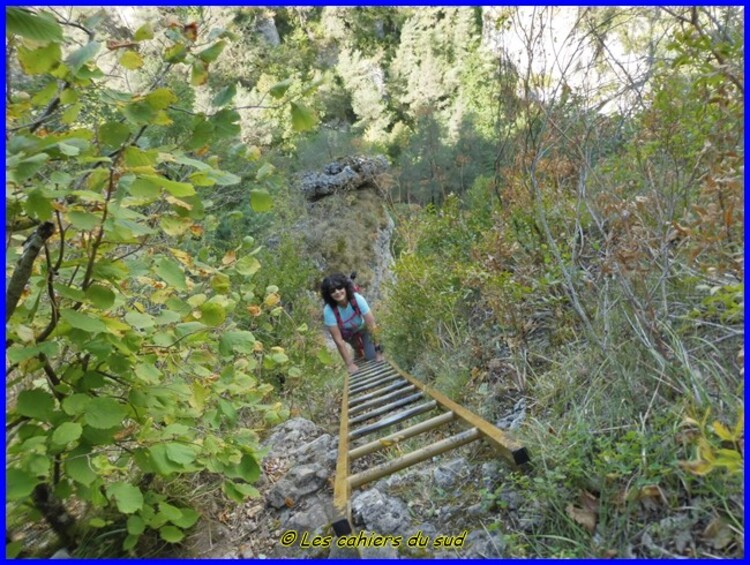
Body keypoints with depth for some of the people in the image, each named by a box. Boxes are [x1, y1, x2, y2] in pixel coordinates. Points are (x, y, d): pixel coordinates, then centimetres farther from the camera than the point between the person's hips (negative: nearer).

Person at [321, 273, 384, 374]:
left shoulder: (357, 299, -38)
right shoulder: (328, 311, -36)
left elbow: (372, 326, -32)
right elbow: (339, 340, -31)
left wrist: (378, 351, -29)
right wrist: (349, 364, -28)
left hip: (363, 328, -1)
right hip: (347, 334, 1)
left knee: (372, 356, -8)